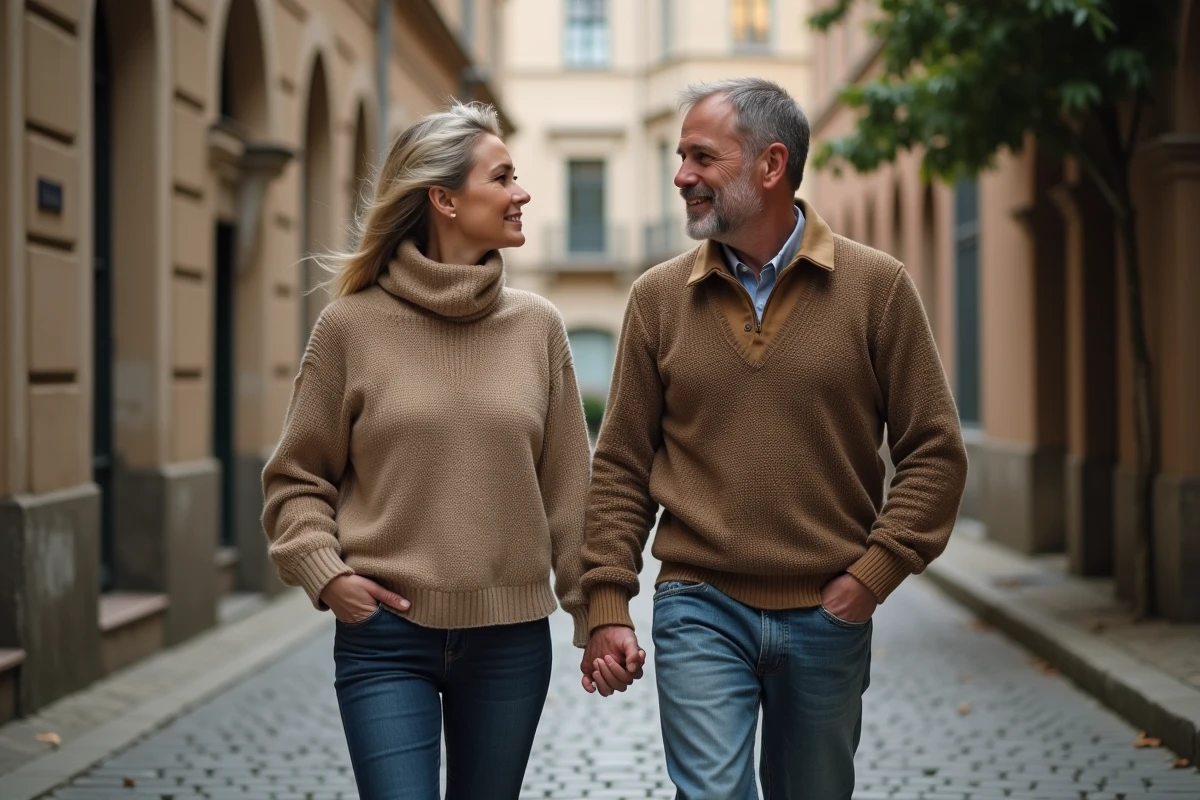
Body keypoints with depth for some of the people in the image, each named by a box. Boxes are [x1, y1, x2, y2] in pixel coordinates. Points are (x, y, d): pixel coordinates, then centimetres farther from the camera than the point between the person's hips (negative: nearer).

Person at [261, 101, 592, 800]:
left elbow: (567, 488, 7)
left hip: (511, 639, 3)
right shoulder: (352, 326, -3)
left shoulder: (538, 326, 4)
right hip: (386, 639, -2)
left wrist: (594, 612, 5)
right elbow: (297, 479, 4)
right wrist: (325, 572, -10)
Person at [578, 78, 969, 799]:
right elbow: (622, 466, 4)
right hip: (699, 610, 0)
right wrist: (608, 604, -3)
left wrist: (875, 573, -10)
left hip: (828, 615, 0)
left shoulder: (878, 287, -2)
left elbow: (934, 451, -1)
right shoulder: (660, 297, 2)